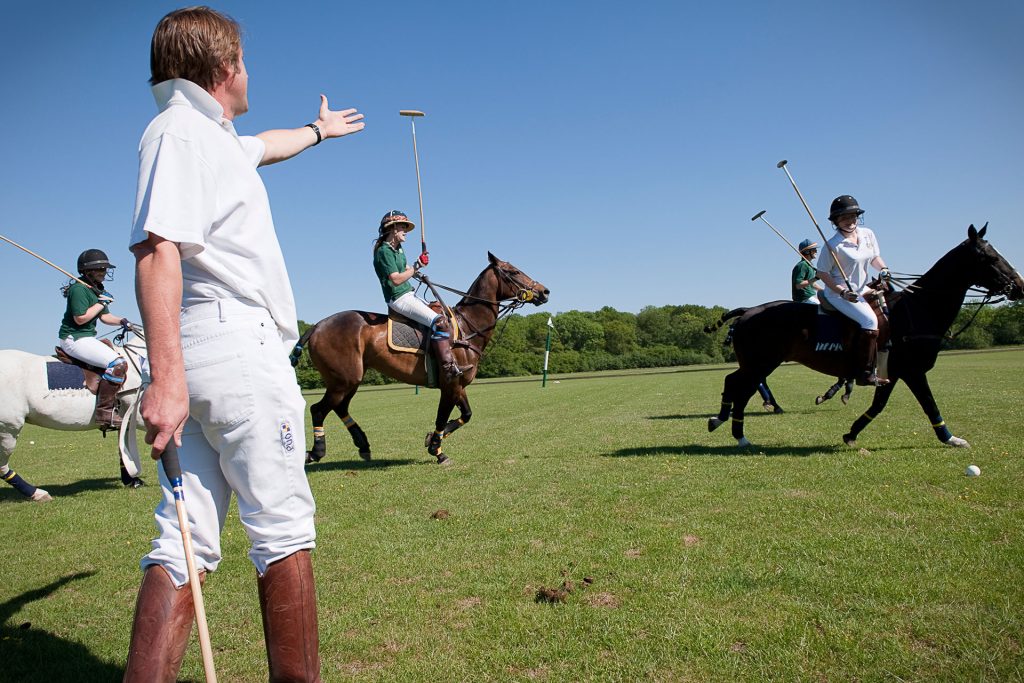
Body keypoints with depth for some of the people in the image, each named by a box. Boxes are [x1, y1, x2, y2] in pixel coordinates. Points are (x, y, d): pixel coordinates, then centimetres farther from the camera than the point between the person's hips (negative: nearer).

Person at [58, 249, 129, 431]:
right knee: (118, 364, -25)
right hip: (74, 338, -11)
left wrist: (121, 321, 2)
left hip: (88, 337, 11)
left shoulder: (98, 291, 18)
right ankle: (105, 412, -26)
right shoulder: (79, 288, -13)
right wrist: (102, 303, -13)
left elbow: (104, 316, 20)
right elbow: (80, 318, -20)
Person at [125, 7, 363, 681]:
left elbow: (266, 145, 49)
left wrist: (318, 129, 68)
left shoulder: (216, 137, 25)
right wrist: (166, 376, -30)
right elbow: (158, 249, -20)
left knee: (186, 542, 5)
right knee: (284, 530, -1)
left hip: (197, 357, 10)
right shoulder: (182, 130, -5)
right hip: (239, 347, -9)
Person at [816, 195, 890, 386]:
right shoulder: (833, 245, -15)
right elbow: (822, 273, -12)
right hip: (839, 293, -8)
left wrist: (883, 269, -3)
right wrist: (843, 291, -21)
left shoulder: (868, 234, 5)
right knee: (870, 320, -25)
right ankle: (865, 373, -21)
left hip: (863, 289, 8)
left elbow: (875, 257, 19)